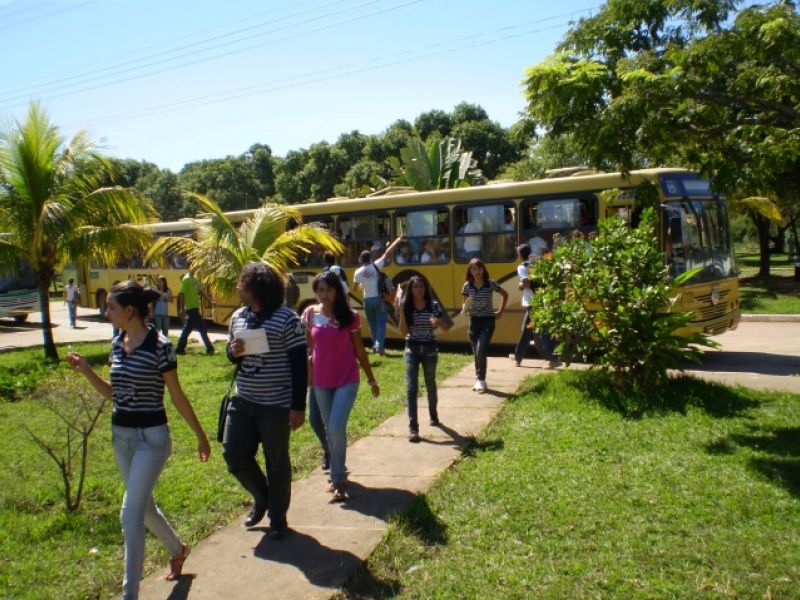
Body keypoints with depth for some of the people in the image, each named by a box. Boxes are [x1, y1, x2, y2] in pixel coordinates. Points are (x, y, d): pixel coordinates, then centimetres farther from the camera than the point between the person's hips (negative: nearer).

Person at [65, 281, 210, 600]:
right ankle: (177, 549, 45)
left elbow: (178, 397, -9)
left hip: (151, 437, -7)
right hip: (121, 435, 8)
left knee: (131, 512, -6)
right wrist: (86, 370, -1)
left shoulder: (159, 346, -17)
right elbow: (113, 392, 12)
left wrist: (201, 436, -4)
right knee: (144, 505, 19)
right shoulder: (117, 343, 3)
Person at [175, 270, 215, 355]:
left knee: (187, 329, 12)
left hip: (195, 307, 9)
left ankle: (180, 349, 19)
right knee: (202, 328, -5)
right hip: (191, 308, -9)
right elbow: (182, 294, -16)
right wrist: (182, 309, -20)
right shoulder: (186, 279, -13)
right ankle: (209, 348, 0)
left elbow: (199, 291, 21)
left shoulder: (194, 279, 13)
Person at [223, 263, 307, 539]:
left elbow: (299, 364, -12)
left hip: (276, 404, -6)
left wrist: (298, 406, -15)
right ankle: (262, 498, 35)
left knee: (277, 462, 7)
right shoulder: (238, 317, 5)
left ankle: (278, 518, 27)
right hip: (242, 400, 6)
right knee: (234, 454, 7)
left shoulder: (286, 318, -14)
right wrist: (233, 352, -8)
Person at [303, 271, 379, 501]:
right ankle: (338, 475, 33)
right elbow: (308, 348, 8)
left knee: (337, 427, -16)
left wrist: (372, 380, 4)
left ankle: (338, 479, 1)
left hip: (347, 380, -3)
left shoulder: (349, 316, -8)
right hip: (321, 381, 3)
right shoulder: (310, 314, -2)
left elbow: (360, 351, 0)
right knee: (329, 429, 14)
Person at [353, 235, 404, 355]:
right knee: (381, 323, 0)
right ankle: (379, 346, -12)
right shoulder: (375, 266, -9)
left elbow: (357, 287, 6)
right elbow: (387, 254, -8)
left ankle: (375, 345, 20)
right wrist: (398, 240, -2)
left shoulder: (358, 272, -3)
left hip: (367, 300, 3)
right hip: (378, 299, -3)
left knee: (372, 324, 16)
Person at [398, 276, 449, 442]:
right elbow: (403, 332, -6)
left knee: (430, 384, 17)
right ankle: (413, 427, -7)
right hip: (412, 349, 0)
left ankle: (433, 414, 43)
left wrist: (438, 323, -25)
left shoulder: (433, 305, -5)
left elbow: (446, 328, -3)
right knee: (411, 387, -8)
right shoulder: (407, 306, -3)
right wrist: (402, 311, -16)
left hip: (429, 349, 0)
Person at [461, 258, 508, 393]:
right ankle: (479, 380, 22)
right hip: (474, 321, 3)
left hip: (488, 321, -3)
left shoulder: (491, 283, -8)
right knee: (476, 353, 9)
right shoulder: (467, 286, -2)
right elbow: (465, 306, 7)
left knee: (480, 351, -16)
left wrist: (501, 311, 6)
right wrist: (465, 307, -15)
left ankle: (481, 380, -6)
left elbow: (505, 294, 8)